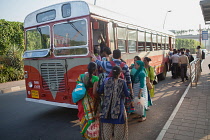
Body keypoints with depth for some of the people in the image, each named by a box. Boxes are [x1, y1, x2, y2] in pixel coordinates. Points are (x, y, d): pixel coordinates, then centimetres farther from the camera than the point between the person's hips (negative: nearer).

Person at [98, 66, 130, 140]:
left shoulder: (106, 80, -5)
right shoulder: (122, 82, -12)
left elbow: (100, 91, 0)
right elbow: (127, 94, -6)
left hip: (107, 107, 3)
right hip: (118, 108, -2)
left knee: (107, 125, 18)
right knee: (118, 125, 14)